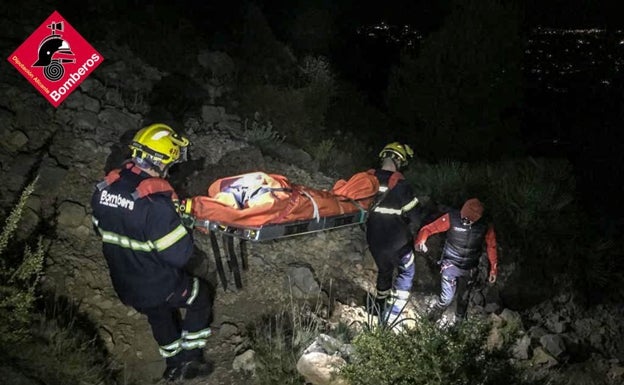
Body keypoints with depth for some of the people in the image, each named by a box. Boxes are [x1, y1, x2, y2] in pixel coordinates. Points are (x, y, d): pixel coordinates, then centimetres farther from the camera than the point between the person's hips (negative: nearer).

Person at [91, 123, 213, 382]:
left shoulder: (105, 187, -10)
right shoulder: (155, 202, -34)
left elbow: (101, 230, 8)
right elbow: (179, 255, -28)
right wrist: (182, 227, -11)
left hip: (125, 286, 6)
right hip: (160, 287, -6)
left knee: (159, 315, 33)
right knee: (201, 296, 23)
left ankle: (174, 363, 50)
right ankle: (190, 358, 28)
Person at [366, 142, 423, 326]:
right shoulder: (400, 185, -20)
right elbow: (414, 216, -16)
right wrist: (409, 234, 4)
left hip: (374, 240, 5)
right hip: (397, 242, -5)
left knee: (384, 271, 27)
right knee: (406, 273, 13)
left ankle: (379, 309, 42)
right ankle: (391, 317, 6)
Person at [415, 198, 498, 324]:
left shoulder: (485, 226, -16)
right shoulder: (452, 218, -24)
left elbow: (491, 246, -1)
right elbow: (428, 228, -23)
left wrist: (493, 269, 4)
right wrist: (420, 240, -44)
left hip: (470, 270, 3)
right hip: (451, 265, -3)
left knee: (463, 299, 19)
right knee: (447, 298, -8)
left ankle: (459, 323, 45)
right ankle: (431, 321, 21)